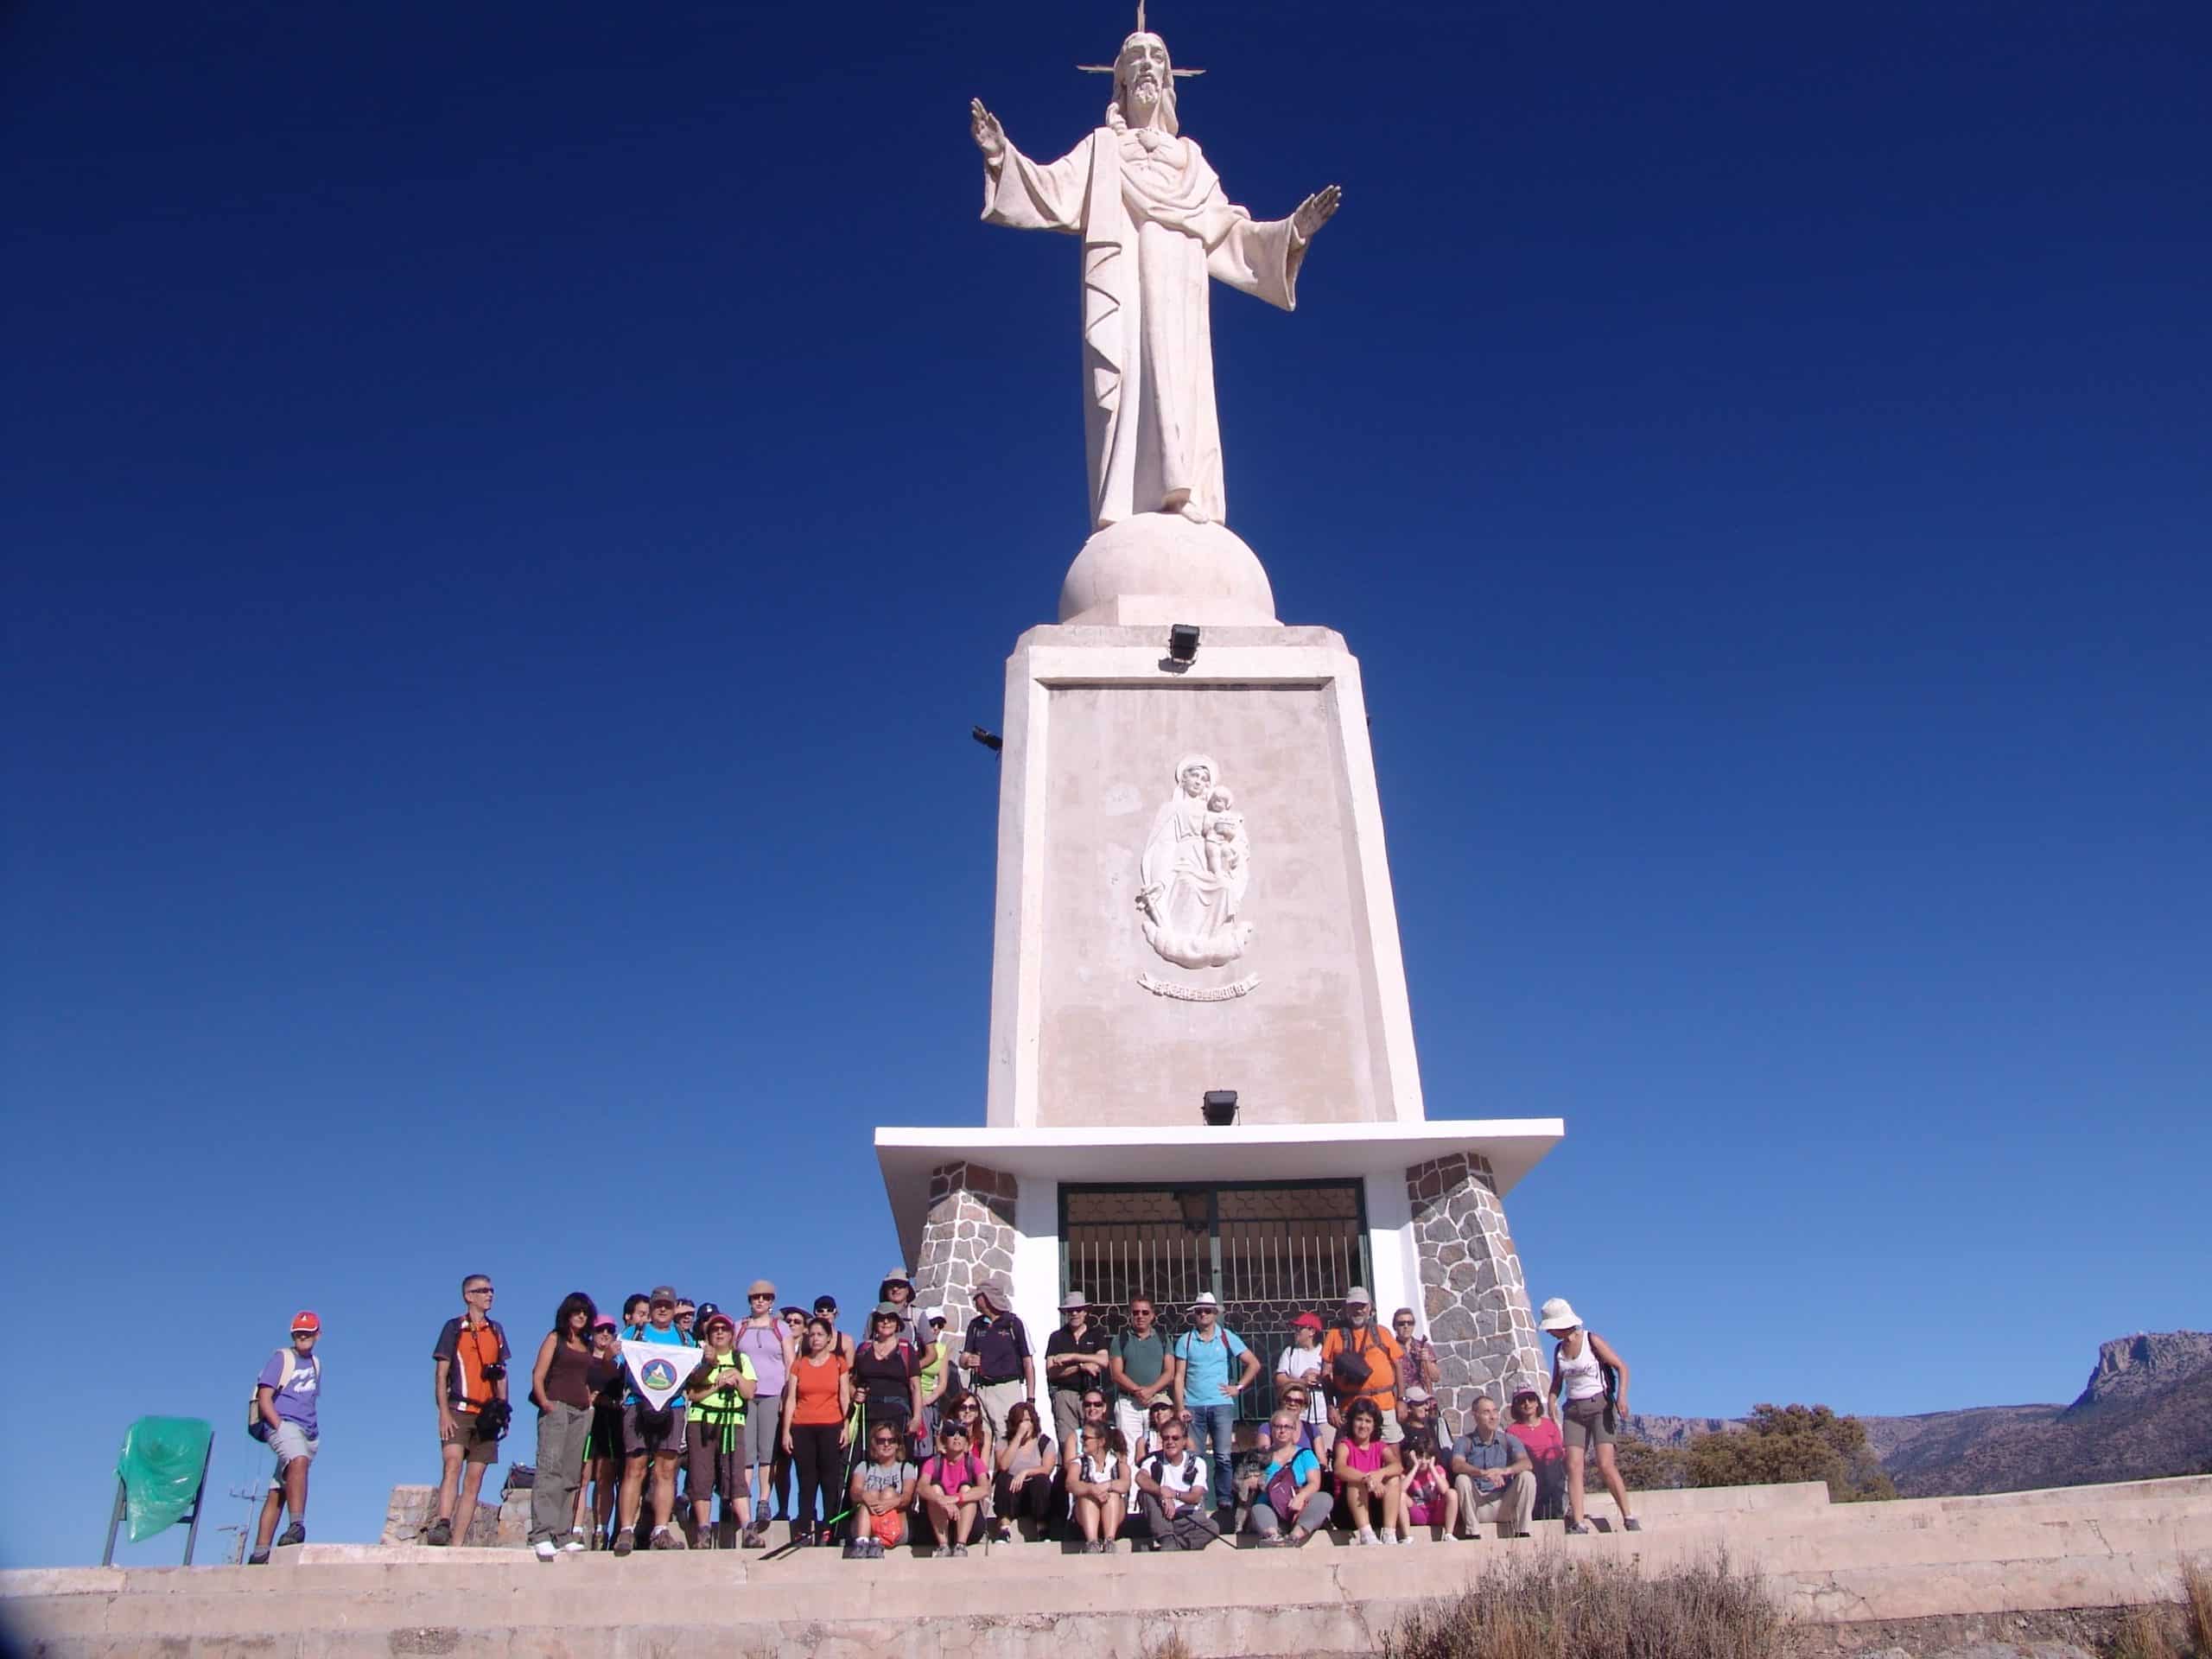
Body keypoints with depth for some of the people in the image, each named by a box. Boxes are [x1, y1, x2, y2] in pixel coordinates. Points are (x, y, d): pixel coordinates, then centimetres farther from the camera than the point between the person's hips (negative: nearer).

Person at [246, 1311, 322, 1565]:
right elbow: (264, 1399, -5)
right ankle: (297, 1525, -44)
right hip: (282, 1424, -6)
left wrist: (313, 1433, 13)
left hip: (306, 1433, 6)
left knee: (277, 1492, 4)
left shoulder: (315, 1363, 20)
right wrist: (281, 1427, -15)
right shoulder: (282, 1358, 2)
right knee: (299, 1461, -35)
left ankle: (260, 1553, 4)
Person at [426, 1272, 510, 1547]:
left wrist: (503, 1410, 10)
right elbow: (440, 1374, -2)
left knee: (474, 1480, 1)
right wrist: (444, 1413, -12)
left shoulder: (496, 1330, 15)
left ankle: (458, 1542, 2)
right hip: (458, 1411, -4)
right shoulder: (454, 1328, 2)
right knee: (452, 1467, -23)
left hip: (487, 1415, 4)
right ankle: (442, 1526, -32)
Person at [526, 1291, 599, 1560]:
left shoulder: (588, 1346, 21)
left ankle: (563, 1534, 3)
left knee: (572, 1474, 2)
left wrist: (591, 1405, 7)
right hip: (557, 1407, -5)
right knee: (550, 1468, -15)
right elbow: (538, 1375, -1)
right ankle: (542, 1534, -20)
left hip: (582, 1412, 5)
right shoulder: (555, 1338, 8)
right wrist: (544, 1402, -15)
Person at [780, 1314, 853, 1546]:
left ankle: (828, 1530, 2)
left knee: (830, 1480, -3)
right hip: (802, 1428, 1)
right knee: (806, 1481, 1)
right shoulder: (798, 1364, 10)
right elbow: (790, 1399, 8)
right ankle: (804, 1530, 5)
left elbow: (845, 1397, 6)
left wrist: (847, 1427, -3)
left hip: (831, 1427, -1)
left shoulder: (839, 1363, 7)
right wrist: (786, 1431, 2)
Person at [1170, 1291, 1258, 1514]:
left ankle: (1224, 1502, 2)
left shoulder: (1227, 1338, 5)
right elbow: (1179, 1376, 4)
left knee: (1223, 1457, -4)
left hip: (1221, 1405, -1)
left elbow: (1254, 1364, 8)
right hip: (1193, 1407, 1)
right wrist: (1180, 1408, -5)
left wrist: (1239, 1387, 0)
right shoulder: (1185, 1340, 6)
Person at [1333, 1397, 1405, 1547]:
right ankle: (1365, 1534, -38)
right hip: (1348, 1506, -3)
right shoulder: (1345, 1445, -5)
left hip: (1376, 1504, 3)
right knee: (1356, 1481, -30)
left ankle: (1389, 1534, -26)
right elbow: (1340, 1470, -28)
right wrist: (1368, 1478, -43)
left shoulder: (1380, 1447, 7)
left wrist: (1380, 1473, -37)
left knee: (1394, 1479, -19)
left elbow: (1398, 1466, -15)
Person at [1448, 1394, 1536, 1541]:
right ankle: (1473, 1534, -21)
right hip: (1477, 1506, -1)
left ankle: (1522, 1533, -14)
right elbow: (1457, 1465, -22)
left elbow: (1526, 1463, -14)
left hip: (1504, 1505, 1)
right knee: (1462, 1479, -27)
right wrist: (1483, 1473, -41)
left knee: (1527, 1477, -19)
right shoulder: (1464, 1442, 0)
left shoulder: (1508, 1440, 5)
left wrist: (1505, 1470, -35)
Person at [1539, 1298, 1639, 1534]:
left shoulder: (1592, 1340, -6)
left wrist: (1621, 1395, -19)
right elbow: (1557, 1382, 18)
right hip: (1573, 1410, 5)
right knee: (1573, 1466, -8)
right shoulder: (1559, 1349, 10)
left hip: (1599, 1406, -5)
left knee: (1606, 1465, -15)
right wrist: (1551, 1408, 4)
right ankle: (1577, 1524, -10)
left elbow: (1622, 1366, -5)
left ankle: (1628, 1518, -4)